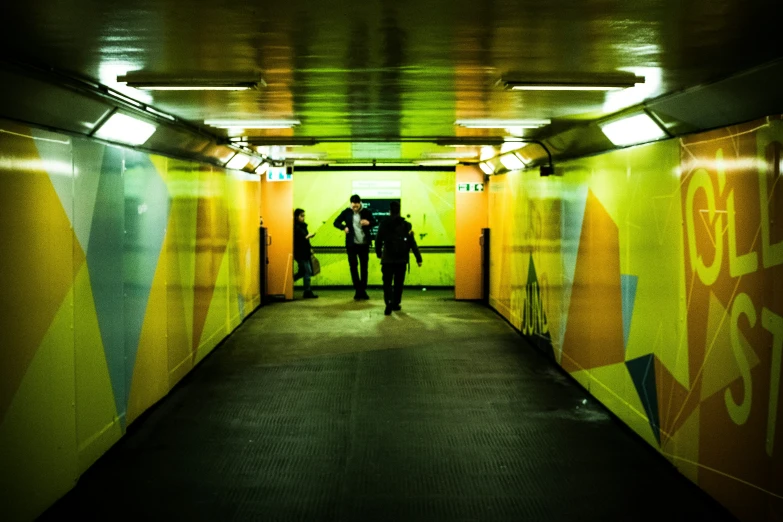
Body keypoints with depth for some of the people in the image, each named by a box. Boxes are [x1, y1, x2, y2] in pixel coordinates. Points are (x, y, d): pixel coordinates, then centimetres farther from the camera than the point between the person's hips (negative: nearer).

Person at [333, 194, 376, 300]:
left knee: (364, 267, 7)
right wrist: (344, 227, -15)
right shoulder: (346, 212, -2)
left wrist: (369, 223, -15)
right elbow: (336, 222, 4)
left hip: (364, 244, 0)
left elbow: (374, 222, 7)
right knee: (353, 266, 0)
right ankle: (358, 290, 8)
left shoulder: (366, 212, -3)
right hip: (352, 244, 0)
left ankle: (363, 290, 16)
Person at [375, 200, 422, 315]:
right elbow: (412, 243, -5)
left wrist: (378, 253, 23)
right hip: (402, 259, 1)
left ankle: (389, 303, -22)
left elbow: (378, 241, 4)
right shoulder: (406, 225, -3)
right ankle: (396, 304, 22)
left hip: (387, 259, -1)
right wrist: (418, 258, -2)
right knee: (398, 283, 16)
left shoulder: (384, 224, -3)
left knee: (387, 282, -2)